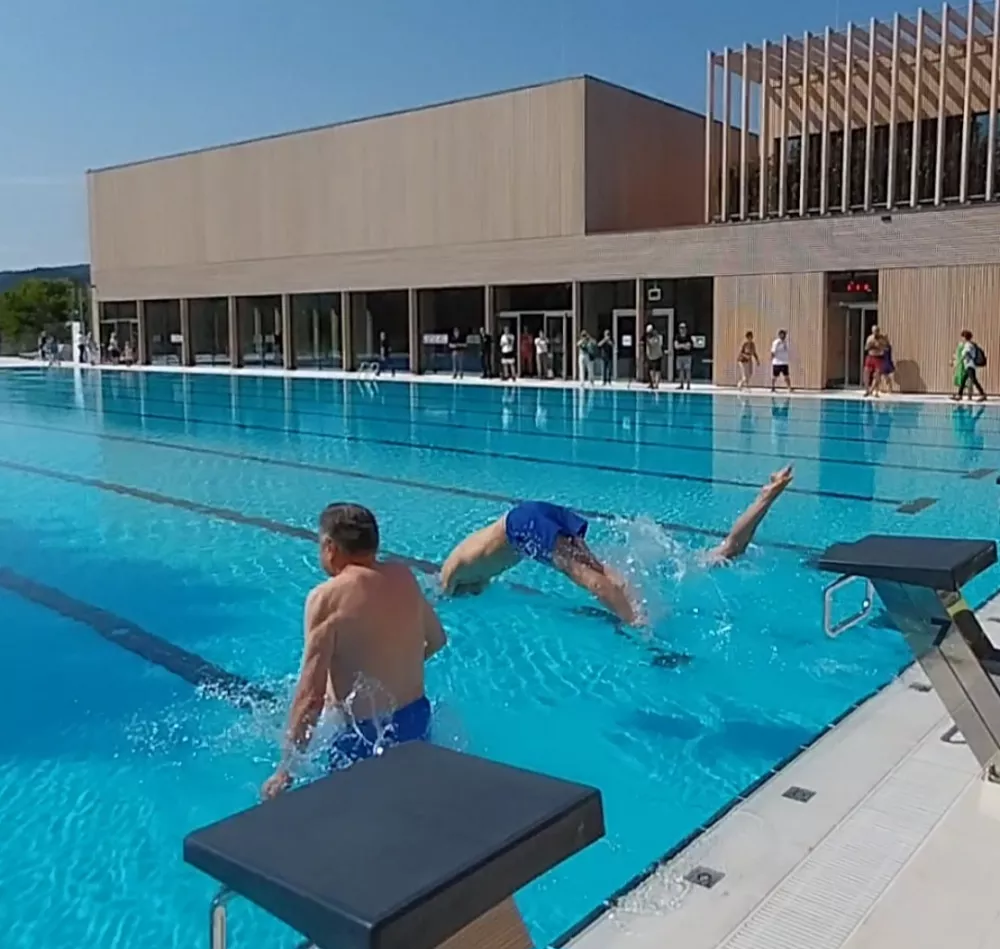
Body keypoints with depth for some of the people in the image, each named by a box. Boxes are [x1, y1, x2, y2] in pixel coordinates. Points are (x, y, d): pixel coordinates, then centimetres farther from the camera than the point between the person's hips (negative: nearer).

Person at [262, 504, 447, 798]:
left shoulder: (327, 596, -18)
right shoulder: (404, 577, 1)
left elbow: (311, 694, -21)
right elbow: (437, 640, 18)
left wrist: (285, 768, -13)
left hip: (362, 734, -6)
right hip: (416, 718, 6)